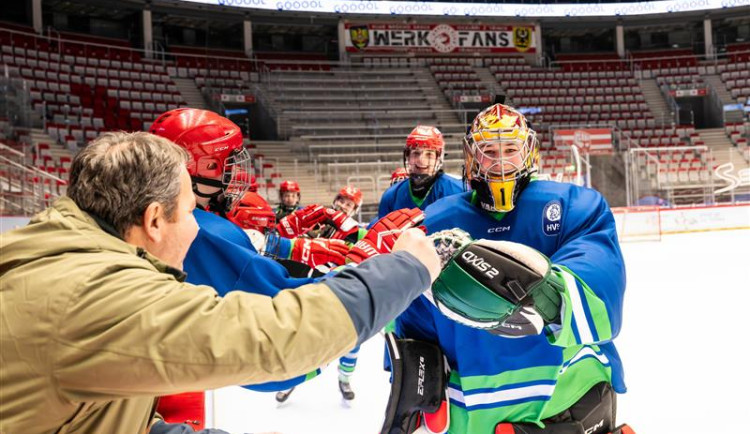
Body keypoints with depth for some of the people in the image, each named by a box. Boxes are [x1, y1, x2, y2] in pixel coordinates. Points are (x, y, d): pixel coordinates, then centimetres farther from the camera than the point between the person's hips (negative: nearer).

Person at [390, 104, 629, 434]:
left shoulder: (573, 205, -5)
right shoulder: (436, 225, 2)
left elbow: (600, 274, -24)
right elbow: (412, 317, 8)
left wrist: (552, 296, -43)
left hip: (574, 398, -1)